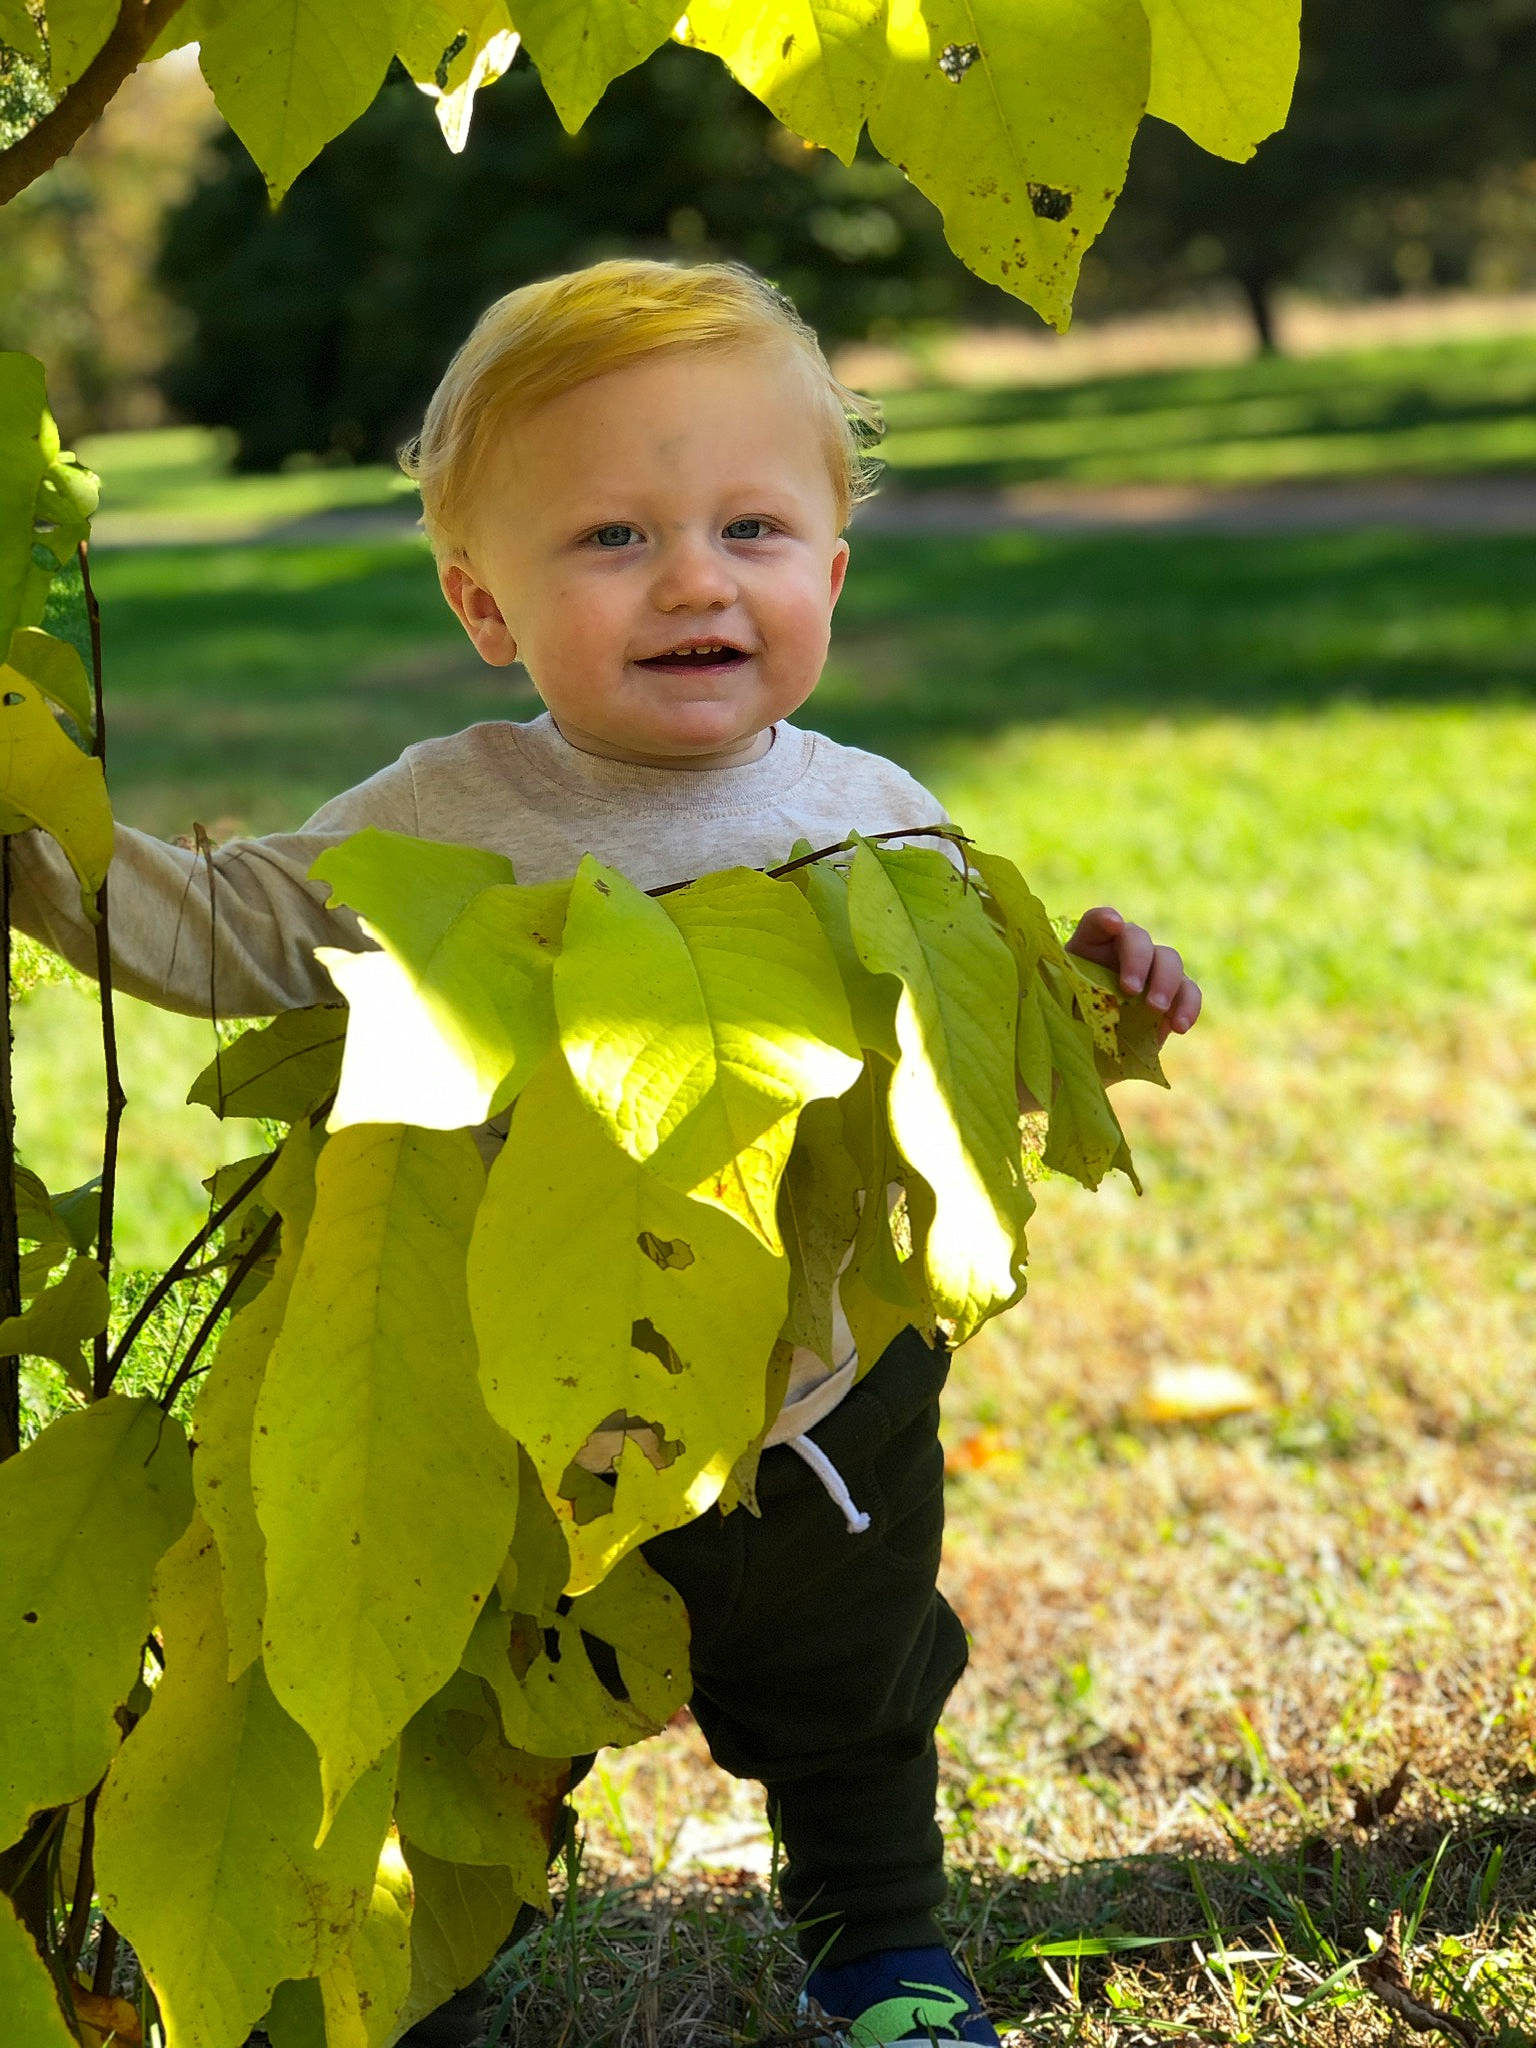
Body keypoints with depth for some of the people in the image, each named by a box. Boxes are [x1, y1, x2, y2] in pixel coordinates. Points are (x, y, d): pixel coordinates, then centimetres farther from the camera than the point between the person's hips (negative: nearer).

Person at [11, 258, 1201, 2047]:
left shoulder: (875, 825, -10)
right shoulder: (437, 825, -14)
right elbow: (222, 939, -6)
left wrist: (1084, 997, -16)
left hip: (824, 1414, 1)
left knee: (848, 1717, 25)